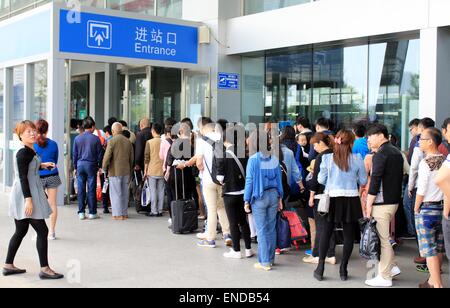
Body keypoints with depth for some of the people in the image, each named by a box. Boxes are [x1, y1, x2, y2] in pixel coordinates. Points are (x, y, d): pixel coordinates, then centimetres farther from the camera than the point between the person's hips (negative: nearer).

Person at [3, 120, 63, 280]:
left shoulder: (31, 151, 12)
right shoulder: (23, 153, -15)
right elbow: (23, 177, -20)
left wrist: (42, 165, 15)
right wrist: (28, 199, -25)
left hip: (27, 195, 10)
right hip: (26, 195, -10)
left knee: (21, 231, 16)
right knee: (42, 231, -6)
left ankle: (8, 266, 24)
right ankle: (44, 269, -2)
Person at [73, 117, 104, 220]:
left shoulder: (77, 138, 3)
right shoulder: (96, 139, -5)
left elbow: (75, 154, 7)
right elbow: (100, 153, -1)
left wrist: (75, 167, 15)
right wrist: (100, 166, 10)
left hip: (80, 165, 2)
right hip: (91, 165, -2)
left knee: (81, 190, 5)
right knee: (91, 189, 2)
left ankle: (81, 212, 7)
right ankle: (92, 212, 5)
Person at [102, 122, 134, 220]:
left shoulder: (112, 141, -10)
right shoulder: (128, 141, 8)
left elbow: (107, 156, -14)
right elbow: (131, 158, 13)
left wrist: (104, 168, 0)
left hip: (115, 171, -5)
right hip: (126, 171, 6)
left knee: (115, 193, 1)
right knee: (124, 193, 11)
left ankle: (118, 214, 1)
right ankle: (124, 213, 16)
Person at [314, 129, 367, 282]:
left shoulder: (327, 158, -5)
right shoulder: (357, 159, -5)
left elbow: (321, 179, 0)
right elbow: (363, 181, 2)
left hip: (332, 198, 1)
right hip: (351, 199, -1)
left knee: (326, 233, 11)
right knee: (349, 235, 9)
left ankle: (320, 268, 12)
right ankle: (343, 269, 12)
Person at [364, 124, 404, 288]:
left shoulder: (380, 154, -14)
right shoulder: (397, 152, 14)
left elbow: (375, 180, -18)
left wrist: (369, 204, -15)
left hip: (382, 203, -9)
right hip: (395, 200, 9)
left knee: (383, 239, -3)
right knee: (385, 236, 20)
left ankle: (384, 277, 2)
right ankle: (392, 266, 22)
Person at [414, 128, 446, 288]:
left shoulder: (426, 162, -16)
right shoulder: (444, 160, 1)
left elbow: (421, 191, -15)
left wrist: (416, 209, -3)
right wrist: (445, 206, 14)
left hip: (427, 209, -7)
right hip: (442, 207, 7)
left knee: (429, 250, 0)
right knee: (439, 248, 14)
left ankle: (437, 284, 1)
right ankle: (433, 281, 25)